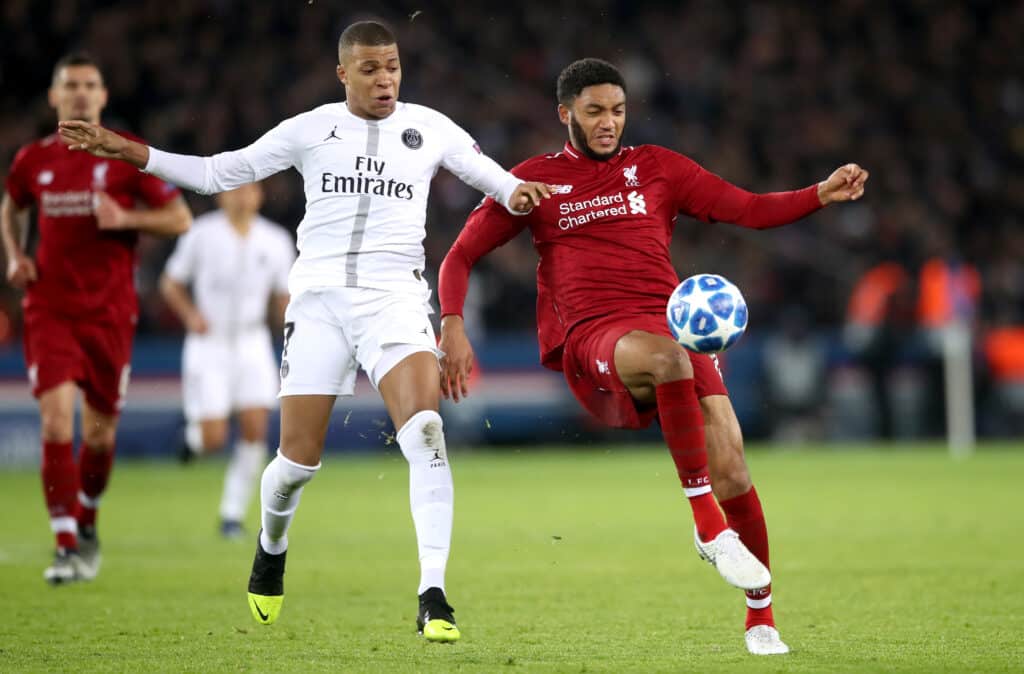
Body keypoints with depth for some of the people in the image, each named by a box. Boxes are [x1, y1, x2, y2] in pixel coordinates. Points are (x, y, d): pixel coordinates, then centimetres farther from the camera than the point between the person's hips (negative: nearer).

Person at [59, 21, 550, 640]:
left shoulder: (429, 129, 7)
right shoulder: (310, 130, 7)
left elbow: (491, 176, 11)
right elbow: (218, 173, 11)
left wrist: (518, 192, -14)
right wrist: (126, 152, 5)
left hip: (395, 297, -1)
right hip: (319, 298, 1)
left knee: (425, 434, -24)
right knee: (299, 461, 1)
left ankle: (433, 596, -24)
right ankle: (271, 548, 36)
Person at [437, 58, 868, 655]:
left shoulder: (656, 167, 18)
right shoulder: (536, 179, 14)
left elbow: (749, 209, 15)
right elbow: (461, 257, 14)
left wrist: (821, 195, -1)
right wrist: (453, 326, -3)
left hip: (673, 325, 3)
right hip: (594, 338, -3)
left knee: (733, 475, -14)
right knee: (668, 355, -40)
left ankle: (762, 619, 4)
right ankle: (707, 525, -33)